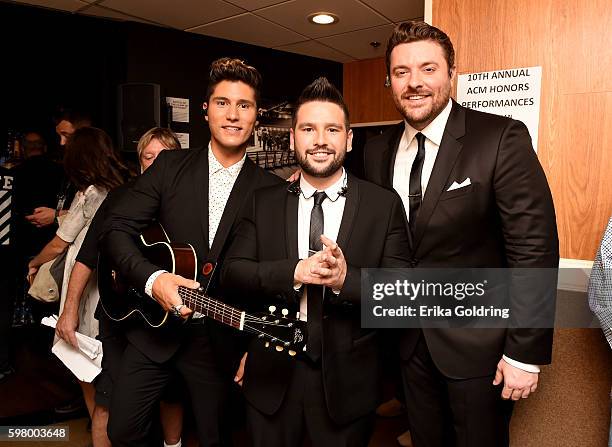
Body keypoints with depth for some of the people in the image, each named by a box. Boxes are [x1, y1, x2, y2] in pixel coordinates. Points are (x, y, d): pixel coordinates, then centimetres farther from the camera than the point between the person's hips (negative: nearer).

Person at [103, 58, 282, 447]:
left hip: (219, 338, -1)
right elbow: (116, 228, -5)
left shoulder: (271, 190, -6)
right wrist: (152, 278, -22)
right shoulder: (171, 166, -3)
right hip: (153, 327, 1)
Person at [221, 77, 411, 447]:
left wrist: (345, 279, -27)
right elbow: (233, 273, -5)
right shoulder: (265, 202, 1)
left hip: (347, 380, -1)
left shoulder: (384, 204, -6)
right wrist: (294, 272, -22)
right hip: (273, 375, 2)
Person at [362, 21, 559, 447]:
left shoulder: (502, 138, -15)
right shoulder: (377, 150, 0)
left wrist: (525, 352, -17)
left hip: (478, 343, -4)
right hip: (410, 340, 4)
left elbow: (534, 247, -17)